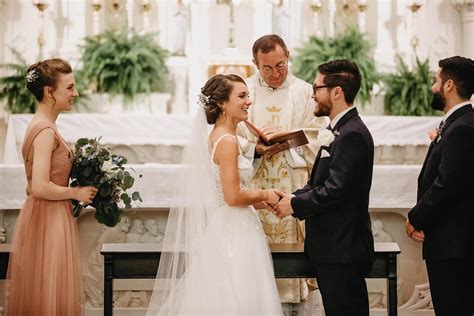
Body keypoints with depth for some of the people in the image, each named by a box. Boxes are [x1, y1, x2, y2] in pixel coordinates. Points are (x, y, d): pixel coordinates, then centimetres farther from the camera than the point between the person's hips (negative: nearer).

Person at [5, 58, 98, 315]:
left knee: (37, 295, 14)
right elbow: (41, 187, -24)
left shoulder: (40, 125, 11)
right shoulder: (46, 131, -18)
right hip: (48, 220, -10)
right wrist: (76, 193, -12)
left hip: (47, 219, 10)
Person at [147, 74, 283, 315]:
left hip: (225, 231, 9)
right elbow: (233, 196, -20)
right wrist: (264, 195, -5)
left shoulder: (215, 137, 12)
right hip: (233, 235, -9)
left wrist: (261, 201, 13)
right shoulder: (227, 141, -16)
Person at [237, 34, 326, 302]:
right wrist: (255, 148, -17)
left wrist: (285, 142, -16)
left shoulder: (305, 93, 3)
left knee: (291, 239, -1)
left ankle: (292, 296, 7)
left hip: (293, 186, -1)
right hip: (253, 184, 1)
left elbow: (315, 141, -1)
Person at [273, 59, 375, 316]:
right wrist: (293, 197, 1)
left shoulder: (352, 134, -17)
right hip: (331, 247, 10)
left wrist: (295, 205, -12)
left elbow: (335, 190, -23)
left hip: (342, 249, -10)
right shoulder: (339, 129, 16)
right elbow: (320, 184, 16)